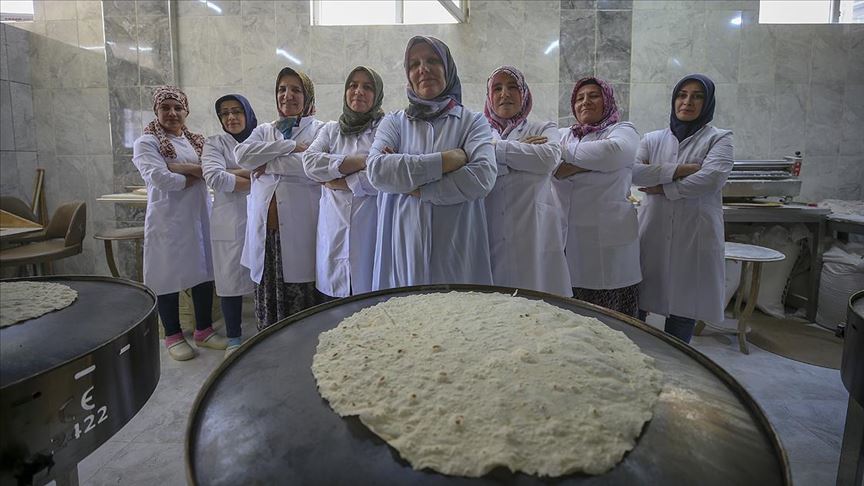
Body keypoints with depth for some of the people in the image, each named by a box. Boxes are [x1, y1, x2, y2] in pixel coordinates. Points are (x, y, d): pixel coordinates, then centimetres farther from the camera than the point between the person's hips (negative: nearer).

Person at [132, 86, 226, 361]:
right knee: (169, 276, 4)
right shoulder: (146, 143, -2)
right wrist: (198, 174, -8)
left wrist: (181, 167, -17)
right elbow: (159, 178, -18)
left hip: (200, 215, 5)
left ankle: (204, 330, 24)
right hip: (168, 219, -5)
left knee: (204, 272, 10)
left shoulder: (197, 141, 13)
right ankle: (173, 336, 19)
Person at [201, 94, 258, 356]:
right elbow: (214, 177, -13)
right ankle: (233, 339, 20)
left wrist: (236, 172, -9)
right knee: (232, 281, 4)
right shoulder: (215, 143, 5)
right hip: (230, 223, -1)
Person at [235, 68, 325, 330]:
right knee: (267, 307, 7)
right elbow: (242, 154, 0)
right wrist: (291, 146, -6)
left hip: (299, 231, -4)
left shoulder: (319, 130, 7)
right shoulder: (264, 130, 21)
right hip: (264, 230, 4)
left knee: (301, 307, -2)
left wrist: (268, 163, -3)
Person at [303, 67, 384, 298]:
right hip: (334, 229, 3)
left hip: (370, 228, -3)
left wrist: (337, 181, -6)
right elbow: (310, 162, -2)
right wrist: (361, 161, -10)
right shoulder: (331, 130, 16)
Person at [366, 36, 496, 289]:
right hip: (403, 250, 1)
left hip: (458, 253, -1)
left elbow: (482, 178, -11)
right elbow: (376, 170, -10)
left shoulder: (473, 122, 6)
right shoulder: (393, 123, 10)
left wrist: (416, 188, -10)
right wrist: (446, 160, -13)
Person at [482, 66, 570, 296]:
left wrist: (496, 148, -4)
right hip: (489, 238, 1)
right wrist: (521, 149, -6)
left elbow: (549, 158, -11)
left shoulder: (544, 130, 13)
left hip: (533, 237, -1)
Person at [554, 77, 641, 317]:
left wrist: (567, 151, -6)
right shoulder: (564, 134, 20)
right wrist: (581, 166, -11)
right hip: (567, 238, 4)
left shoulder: (623, 131, 5)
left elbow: (612, 151, -19)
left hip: (607, 238, -3)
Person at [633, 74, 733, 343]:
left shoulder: (719, 138, 7)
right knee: (634, 308, 0)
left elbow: (712, 178, -12)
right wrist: (679, 170, -11)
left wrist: (664, 188, -8)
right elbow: (633, 171, -5)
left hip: (694, 237, -2)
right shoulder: (652, 139, 14)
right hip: (653, 233, 2)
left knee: (684, 311, 4)